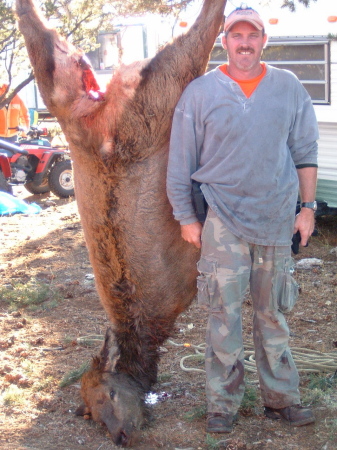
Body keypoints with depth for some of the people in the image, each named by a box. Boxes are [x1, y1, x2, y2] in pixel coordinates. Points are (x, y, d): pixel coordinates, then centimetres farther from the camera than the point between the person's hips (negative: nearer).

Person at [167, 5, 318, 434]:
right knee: (224, 314, 0)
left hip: (277, 219, 2)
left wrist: (308, 207, 7)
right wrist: (186, 218, 0)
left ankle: (280, 398, 23)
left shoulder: (289, 88, 5)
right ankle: (222, 403, 13)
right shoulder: (200, 92, -2)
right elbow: (180, 162, 1)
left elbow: (305, 153, 10)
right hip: (222, 220, -2)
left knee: (273, 313, 12)